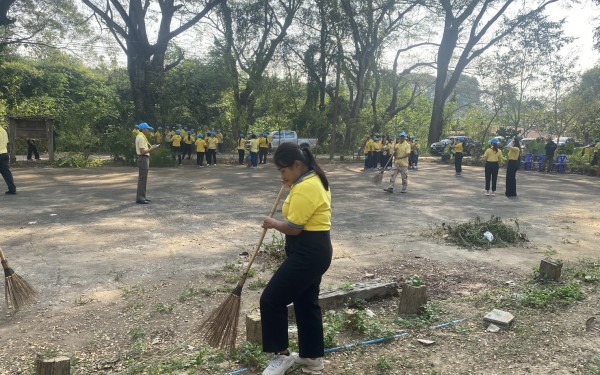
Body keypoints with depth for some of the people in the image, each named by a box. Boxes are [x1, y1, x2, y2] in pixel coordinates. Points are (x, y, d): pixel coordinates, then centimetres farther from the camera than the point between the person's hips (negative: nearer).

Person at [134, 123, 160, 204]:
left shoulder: (141, 137, 16)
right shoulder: (141, 138, -15)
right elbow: (142, 151, -21)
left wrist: (151, 147, 8)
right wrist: (152, 149, -16)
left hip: (144, 159, 11)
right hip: (143, 159, -11)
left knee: (142, 178, 15)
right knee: (142, 179, -8)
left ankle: (141, 196, 23)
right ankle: (140, 198, -5)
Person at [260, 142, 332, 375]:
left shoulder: (305, 188, -23)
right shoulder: (314, 180, 12)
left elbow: (292, 228, -23)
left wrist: (273, 223, -4)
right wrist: (291, 184, 20)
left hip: (307, 253, -11)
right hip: (314, 249, 11)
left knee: (271, 300, -4)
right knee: (306, 302, 18)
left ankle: (282, 355, 11)